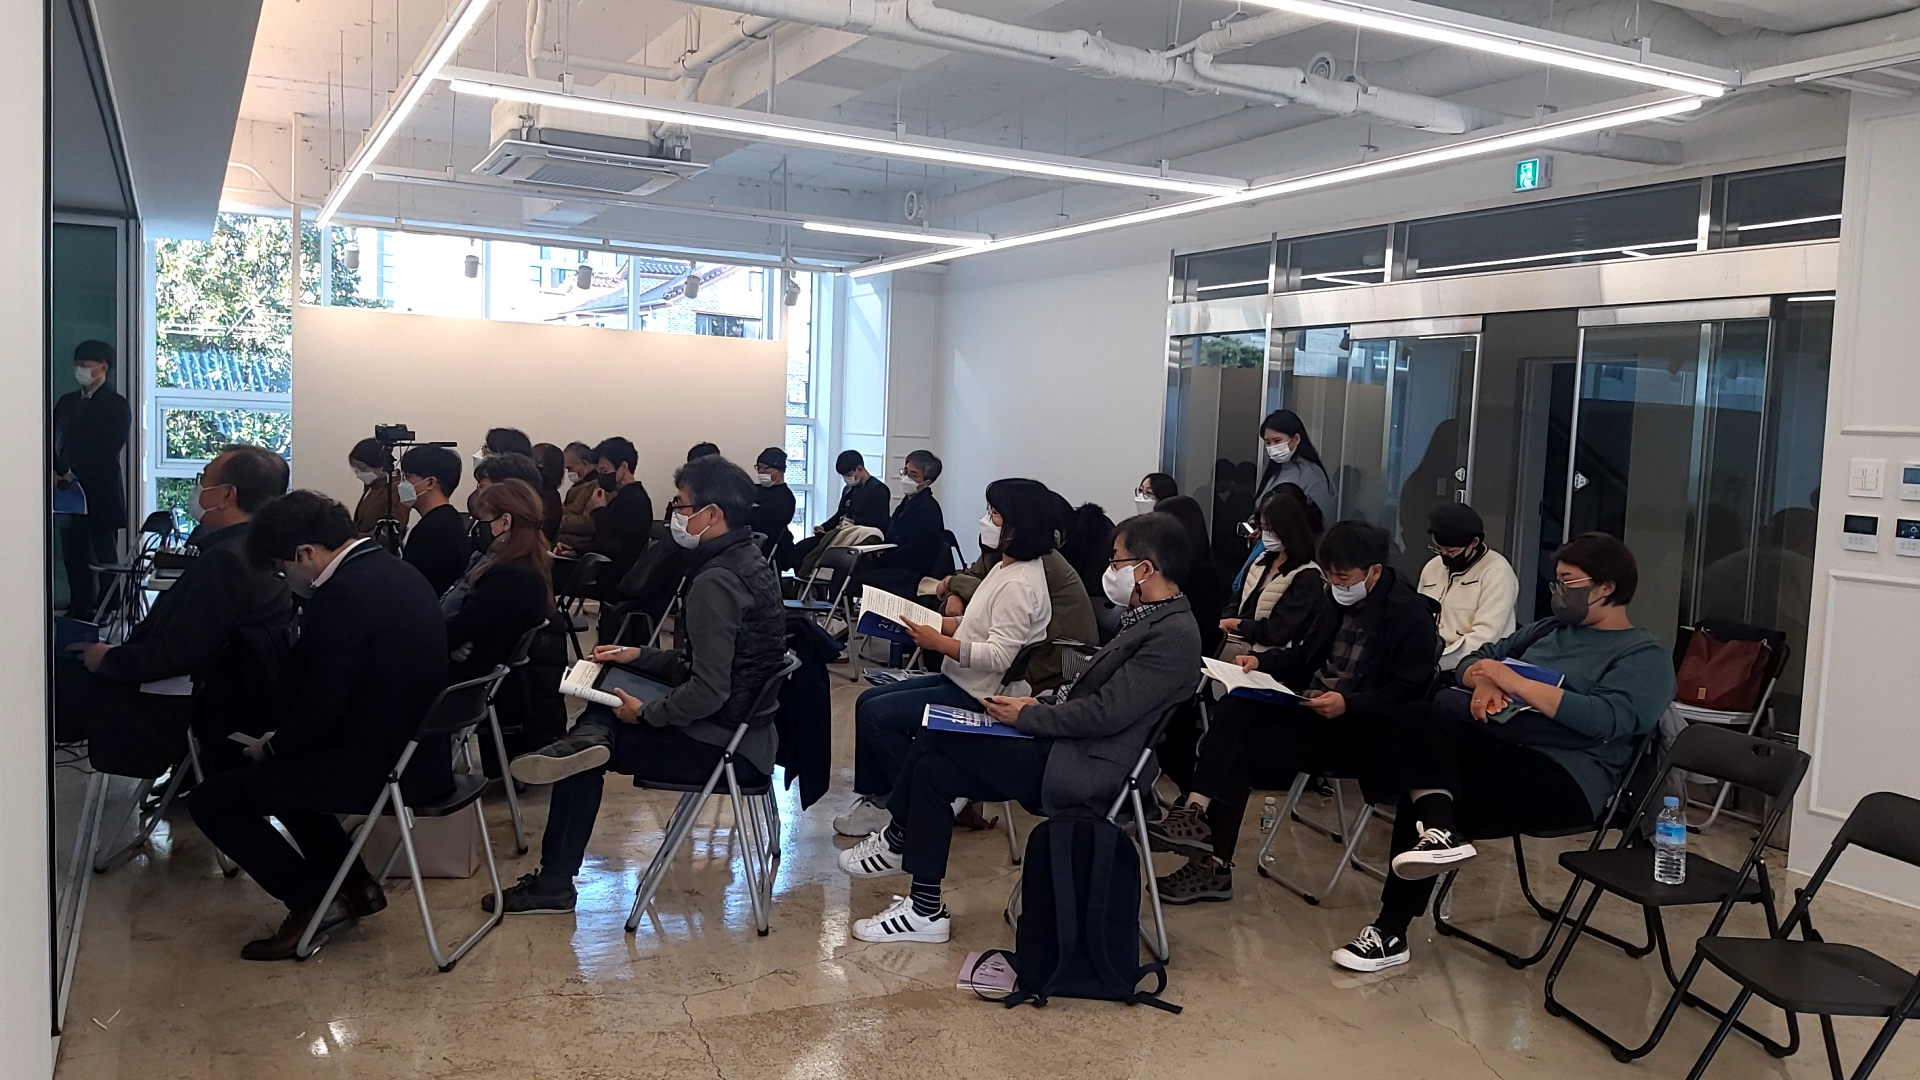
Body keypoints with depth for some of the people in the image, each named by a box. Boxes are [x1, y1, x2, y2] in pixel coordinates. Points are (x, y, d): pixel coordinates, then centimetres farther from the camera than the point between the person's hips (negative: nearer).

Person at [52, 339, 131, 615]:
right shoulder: (66, 402, 17)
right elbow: (52, 442, 13)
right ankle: (79, 610, 14)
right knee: (74, 557, 8)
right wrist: (56, 473, -4)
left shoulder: (116, 405, -2)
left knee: (104, 558, -3)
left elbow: (107, 450, -11)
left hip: (100, 493, -6)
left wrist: (73, 474, -14)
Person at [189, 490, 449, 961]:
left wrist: (274, 749, 0)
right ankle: (354, 884, 27)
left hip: (374, 765, -10)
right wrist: (281, 741, 18)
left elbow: (321, 706, -20)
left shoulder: (343, 596, -21)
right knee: (283, 768, 31)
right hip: (421, 751, 10)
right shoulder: (399, 572, 9)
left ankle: (315, 901, 5)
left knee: (211, 800, 2)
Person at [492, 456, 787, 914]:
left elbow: (708, 692, -27)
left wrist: (645, 713, -11)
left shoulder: (714, 583, -23)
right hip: (746, 728, 9)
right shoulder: (750, 563, 7)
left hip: (719, 744, -9)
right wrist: (640, 656, 15)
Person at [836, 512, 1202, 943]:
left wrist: (1027, 716, -11)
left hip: (1081, 769, -10)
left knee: (937, 738, -10)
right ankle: (925, 908, 11)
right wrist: (1041, 705, 4)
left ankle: (899, 840, 10)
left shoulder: (1173, 634, -18)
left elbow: (1105, 713, -21)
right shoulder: (1152, 618, 12)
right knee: (934, 768, 1)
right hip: (1068, 745, 10)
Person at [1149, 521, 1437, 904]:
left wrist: (1348, 703, -28)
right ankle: (1197, 812, -23)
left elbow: (1407, 696, -16)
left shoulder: (1410, 615, -13)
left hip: (1361, 731, -8)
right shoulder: (1340, 600, 9)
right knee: (1233, 710, -16)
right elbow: (1304, 655, 18)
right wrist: (1261, 661, -1)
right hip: (1313, 706, 8)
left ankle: (1214, 863, -21)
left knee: (1247, 747, -23)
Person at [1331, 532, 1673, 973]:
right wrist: (1483, 681, -4)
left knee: (1418, 802, -26)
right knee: (1418, 717, -26)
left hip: (1561, 772, -7)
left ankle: (1392, 931, -13)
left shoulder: (1645, 656, 0)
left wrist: (1513, 681, -16)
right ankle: (1439, 832, -42)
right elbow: (1478, 657, 22)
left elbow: (1605, 719, -17)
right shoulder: (1550, 629, 24)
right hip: (1493, 738, 7)